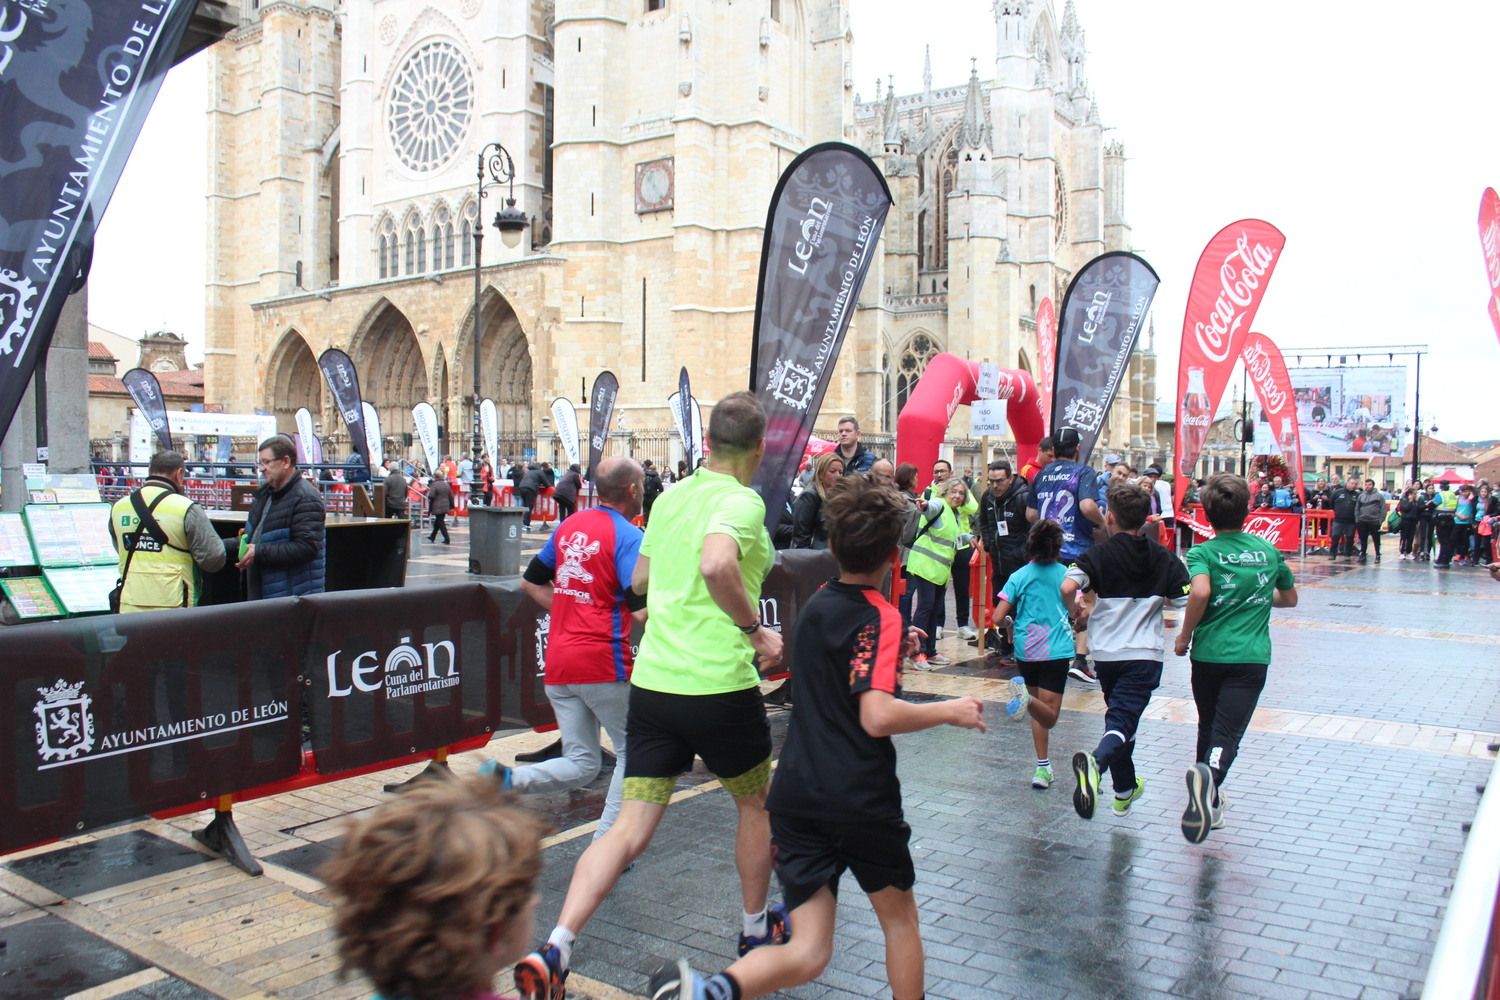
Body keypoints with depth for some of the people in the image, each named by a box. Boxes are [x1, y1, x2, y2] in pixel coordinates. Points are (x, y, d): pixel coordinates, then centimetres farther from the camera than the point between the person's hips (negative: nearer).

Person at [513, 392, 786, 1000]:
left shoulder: (670, 497, 9)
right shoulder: (742, 501, -12)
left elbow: (640, 580, 21)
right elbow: (716, 565, -33)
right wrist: (757, 630, -20)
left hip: (651, 681, 5)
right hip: (720, 685, -5)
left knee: (630, 829, 6)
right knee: (756, 804, 21)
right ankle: (757, 929, 39)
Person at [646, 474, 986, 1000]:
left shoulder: (816, 605, 10)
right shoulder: (881, 617, -11)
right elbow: (878, 716, -23)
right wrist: (950, 710, -11)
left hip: (795, 794, 5)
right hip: (862, 799, -5)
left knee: (808, 952, 5)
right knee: (899, 918, 23)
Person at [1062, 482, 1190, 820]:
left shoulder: (1099, 554, -4)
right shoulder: (1164, 559, 3)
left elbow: (1067, 588, -19)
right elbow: (1187, 602, 1)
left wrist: (1077, 610, 2)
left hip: (1106, 652, 1)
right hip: (1145, 653, -1)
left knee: (1118, 715, 20)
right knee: (1123, 719, -7)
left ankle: (1124, 790, 31)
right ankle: (1096, 761, -39)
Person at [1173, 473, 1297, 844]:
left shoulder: (1202, 552, -3)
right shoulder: (1268, 550, 9)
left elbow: (1200, 592, -23)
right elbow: (1290, 598, 22)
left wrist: (1184, 635, -10)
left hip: (1209, 653, 0)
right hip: (1252, 657, 1)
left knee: (1208, 727, 20)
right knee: (1227, 734, -8)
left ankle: (1209, 797, 32)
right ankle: (1209, 776, -38)